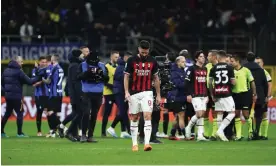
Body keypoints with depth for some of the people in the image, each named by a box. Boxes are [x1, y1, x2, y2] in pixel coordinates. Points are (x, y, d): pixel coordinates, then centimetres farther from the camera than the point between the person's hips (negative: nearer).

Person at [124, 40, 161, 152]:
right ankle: (134, 143, 16)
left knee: (147, 116, -12)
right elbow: (126, 77, 0)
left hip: (147, 93, 0)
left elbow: (156, 78, 10)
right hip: (134, 93, 0)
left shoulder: (152, 61, 3)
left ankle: (147, 143, -20)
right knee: (134, 118, 6)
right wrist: (126, 91, -11)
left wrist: (158, 95, 9)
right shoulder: (132, 61, -3)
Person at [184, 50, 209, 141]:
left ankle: (200, 135, 3)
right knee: (199, 114, -14)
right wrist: (188, 94, -14)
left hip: (204, 95, 6)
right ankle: (188, 128, 7)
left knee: (202, 114, 2)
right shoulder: (191, 69, -5)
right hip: (195, 95, -6)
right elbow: (187, 81, -9)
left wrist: (207, 95, 17)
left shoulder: (205, 69, 15)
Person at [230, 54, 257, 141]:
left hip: (245, 94, -4)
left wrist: (254, 94, -2)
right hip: (235, 94, 4)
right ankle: (238, 135, 7)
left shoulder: (245, 70, -4)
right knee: (236, 114, 3)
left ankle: (250, 131, 15)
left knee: (246, 114, -6)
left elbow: (252, 82, -1)